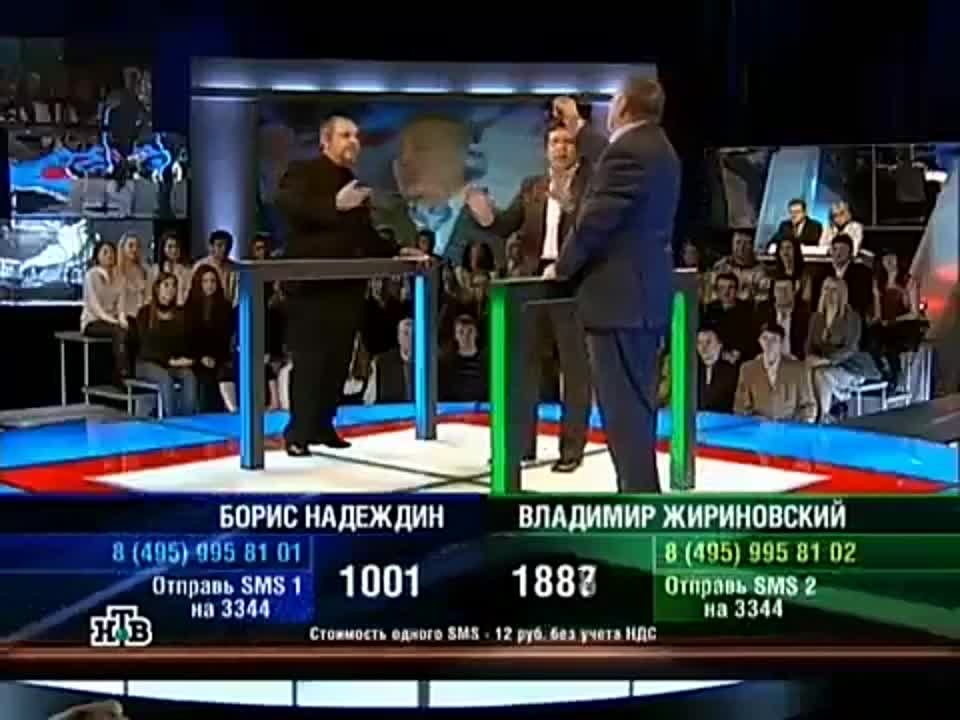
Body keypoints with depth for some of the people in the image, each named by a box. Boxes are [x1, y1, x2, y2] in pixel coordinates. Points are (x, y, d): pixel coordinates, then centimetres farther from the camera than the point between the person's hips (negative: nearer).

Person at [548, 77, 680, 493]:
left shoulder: (628, 151, -17)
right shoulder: (658, 150, 15)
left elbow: (595, 221, -18)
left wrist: (562, 267, -3)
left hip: (619, 296, -11)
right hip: (645, 292, 11)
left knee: (623, 408, -7)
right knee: (634, 405, 16)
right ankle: (640, 490, 23)